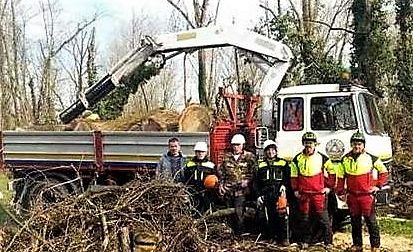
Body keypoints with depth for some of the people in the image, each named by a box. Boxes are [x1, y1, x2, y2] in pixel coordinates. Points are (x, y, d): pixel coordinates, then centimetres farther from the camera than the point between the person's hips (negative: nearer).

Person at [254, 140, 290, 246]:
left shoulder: (283, 163, 8)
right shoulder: (261, 165, 14)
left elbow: (288, 178, 8)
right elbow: (256, 182, 14)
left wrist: (284, 186, -10)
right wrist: (259, 195, 6)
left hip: (279, 194, -2)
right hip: (266, 196, 2)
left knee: (282, 215, -11)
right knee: (269, 217, 5)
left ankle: (283, 238, -4)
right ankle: (270, 236, 16)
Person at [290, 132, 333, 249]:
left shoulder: (322, 158, 0)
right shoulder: (297, 159, 5)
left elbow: (329, 174, 9)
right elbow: (294, 176, 11)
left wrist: (327, 187, 4)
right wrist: (295, 190, 8)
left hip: (319, 193, -2)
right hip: (303, 194, 2)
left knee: (322, 217, 0)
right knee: (304, 218, 9)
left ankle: (328, 241, 10)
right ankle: (305, 241, 20)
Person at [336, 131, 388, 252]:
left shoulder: (371, 158, -3)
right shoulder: (345, 159, 5)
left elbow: (384, 171, 6)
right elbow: (340, 177, 11)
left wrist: (378, 186, -1)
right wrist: (340, 192, 9)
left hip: (367, 195, -3)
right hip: (352, 196, 3)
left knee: (371, 221, 0)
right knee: (355, 222, 11)